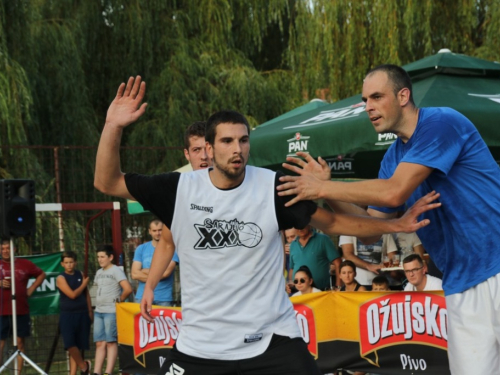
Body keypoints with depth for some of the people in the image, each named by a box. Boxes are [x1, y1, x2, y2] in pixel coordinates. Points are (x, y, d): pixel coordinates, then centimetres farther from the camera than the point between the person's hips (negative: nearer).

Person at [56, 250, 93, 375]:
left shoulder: (80, 275, 8)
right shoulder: (61, 278, -7)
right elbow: (72, 294, -17)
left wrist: (90, 311, 12)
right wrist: (84, 284, -5)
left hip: (82, 314, 4)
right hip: (67, 314, -4)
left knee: (77, 345, 5)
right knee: (70, 344, -14)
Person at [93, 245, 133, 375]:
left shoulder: (116, 271, -8)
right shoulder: (99, 272, 15)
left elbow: (128, 289, -18)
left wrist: (119, 300, -5)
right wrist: (100, 303, 13)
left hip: (111, 312, -8)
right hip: (98, 312, 8)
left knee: (110, 342, -5)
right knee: (100, 343, 6)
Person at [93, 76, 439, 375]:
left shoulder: (274, 187, -6)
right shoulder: (180, 188, -4)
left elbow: (331, 222, 4)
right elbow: (108, 183, 1)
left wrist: (395, 225, -6)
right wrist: (113, 126, -14)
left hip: (271, 340, -1)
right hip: (200, 343, 1)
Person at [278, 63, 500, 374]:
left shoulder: (442, 123, -13)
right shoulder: (394, 157, 12)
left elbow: (394, 193, -21)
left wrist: (322, 187, -13)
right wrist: (326, 191, 3)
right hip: (461, 284, 7)